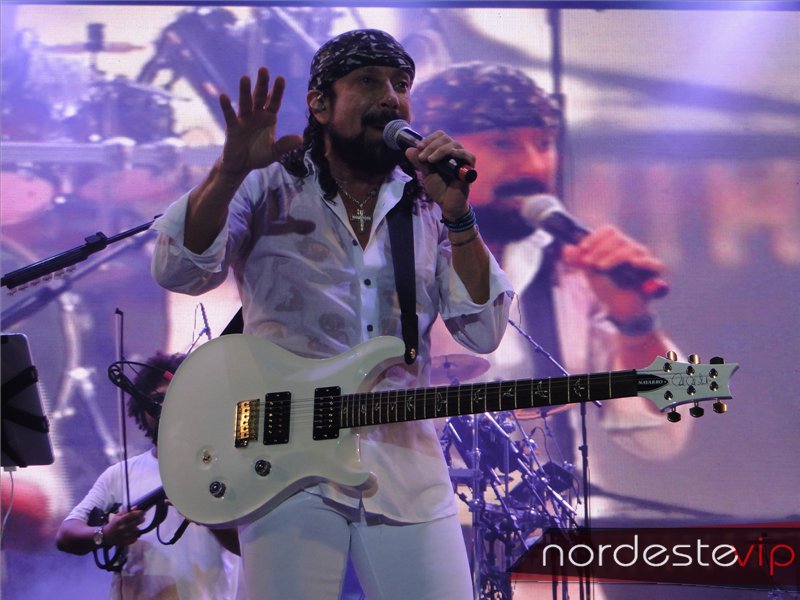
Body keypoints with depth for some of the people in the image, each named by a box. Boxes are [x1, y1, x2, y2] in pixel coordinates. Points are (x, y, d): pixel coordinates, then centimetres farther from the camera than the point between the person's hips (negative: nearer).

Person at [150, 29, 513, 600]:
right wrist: (229, 173, -26)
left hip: (408, 466, 3)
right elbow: (177, 271, -11)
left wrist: (457, 215, -11)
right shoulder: (267, 188, 3)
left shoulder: (428, 204, 9)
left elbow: (483, 332, 1)